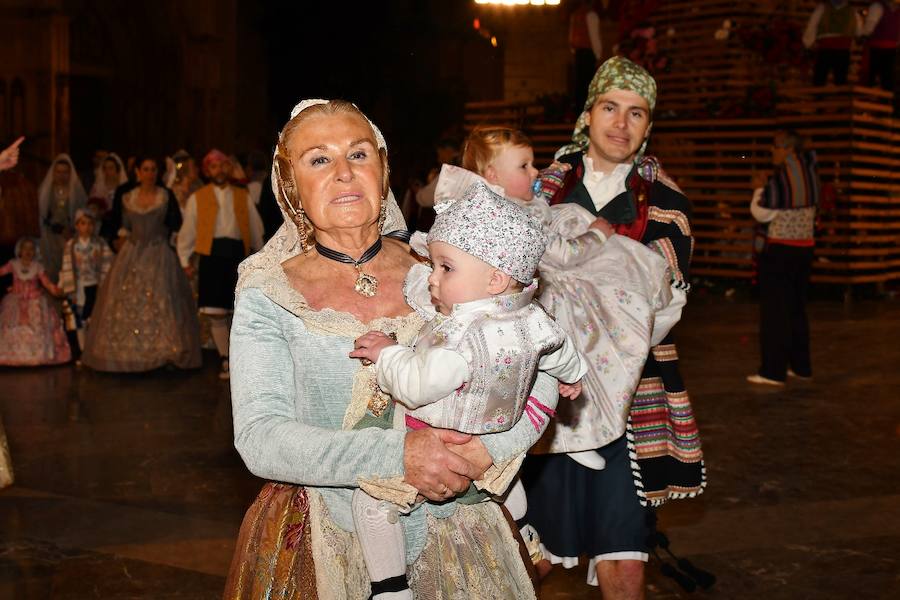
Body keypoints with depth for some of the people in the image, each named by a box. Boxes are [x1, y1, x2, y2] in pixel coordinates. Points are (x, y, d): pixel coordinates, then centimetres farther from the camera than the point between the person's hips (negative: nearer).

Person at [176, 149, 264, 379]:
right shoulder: (197, 198, 9)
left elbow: (256, 228, 17)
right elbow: (187, 231, 11)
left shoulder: (243, 196, 14)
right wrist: (185, 261, 8)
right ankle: (226, 361, 7)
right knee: (216, 313, -4)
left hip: (238, 253, 1)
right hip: (212, 254, -1)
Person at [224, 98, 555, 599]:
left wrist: (489, 448, -23)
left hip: (449, 535, 2)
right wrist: (396, 455, -30)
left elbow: (538, 375, -4)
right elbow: (260, 438, -18)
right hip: (323, 546, -2)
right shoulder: (267, 298, -7)